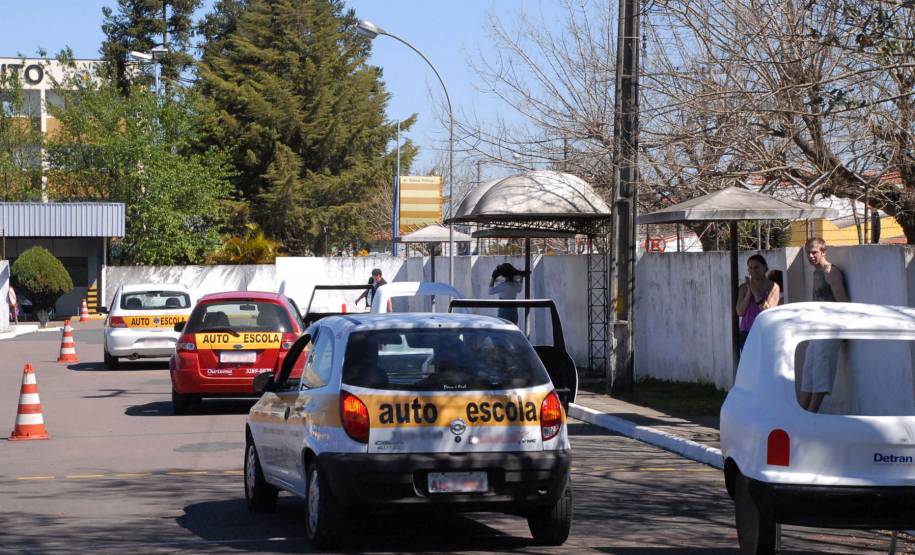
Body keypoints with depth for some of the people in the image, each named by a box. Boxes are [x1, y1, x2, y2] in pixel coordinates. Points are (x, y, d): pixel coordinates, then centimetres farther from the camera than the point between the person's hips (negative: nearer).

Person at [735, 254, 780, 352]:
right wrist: (748, 291, -6)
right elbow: (740, 312, 3)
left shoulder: (773, 287, 2)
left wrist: (755, 291, -10)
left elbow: (768, 311, -8)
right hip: (747, 333, 4)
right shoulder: (744, 288, 12)